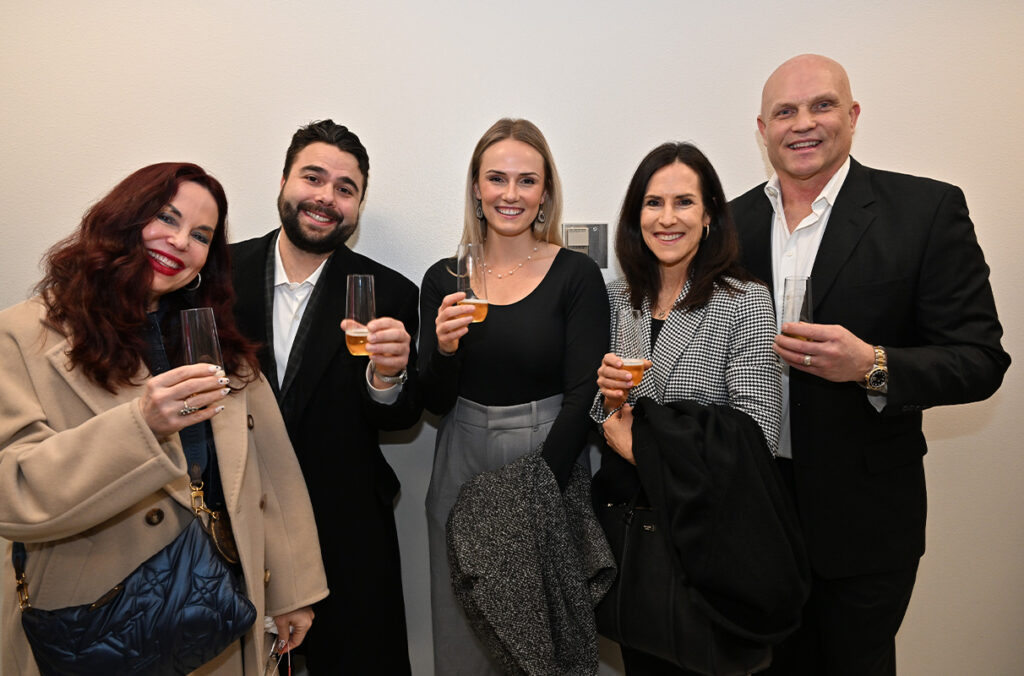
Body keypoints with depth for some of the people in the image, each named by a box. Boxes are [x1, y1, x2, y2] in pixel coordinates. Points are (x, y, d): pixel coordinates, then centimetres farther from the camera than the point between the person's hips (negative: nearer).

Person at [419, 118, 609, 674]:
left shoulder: (577, 275, -7)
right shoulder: (444, 279, 1)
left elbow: (582, 398, -8)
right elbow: (435, 404, 1)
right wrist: (443, 349, -19)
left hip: (550, 465, -2)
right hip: (463, 468, 2)